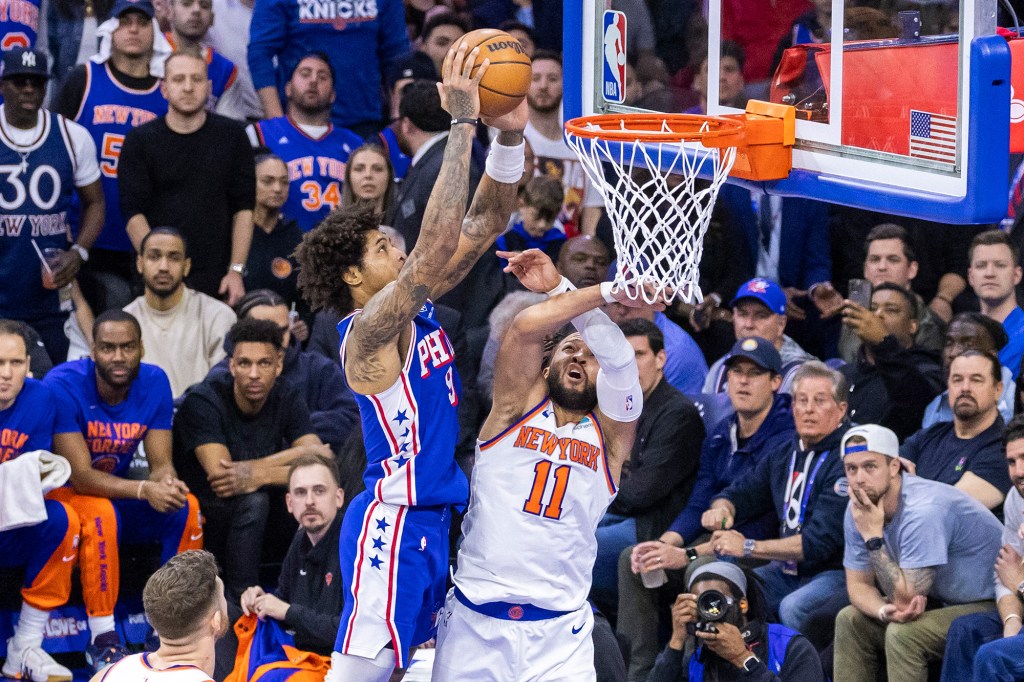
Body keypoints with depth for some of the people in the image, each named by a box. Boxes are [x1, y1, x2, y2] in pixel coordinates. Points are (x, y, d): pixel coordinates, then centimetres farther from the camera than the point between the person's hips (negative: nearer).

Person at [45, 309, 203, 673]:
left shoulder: (154, 382, -7)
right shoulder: (64, 385, -23)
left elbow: (161, 463, -7)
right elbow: (81, 475, -26)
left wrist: (168, 482, -33)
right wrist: (144, 490, -40)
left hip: (117, 490, 5)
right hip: (60, 493, -5)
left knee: (187, 507, -20)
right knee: (101, 513, -37)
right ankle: (102, 641, -29)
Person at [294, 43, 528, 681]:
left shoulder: (414, 309, 11)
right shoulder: (369, 330, -15)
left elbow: (482, 225, 9)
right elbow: (437, 244, -27)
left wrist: (511, 136, -5)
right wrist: (463, 125, -27)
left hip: (431, 520, 10)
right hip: (394, 523, -10)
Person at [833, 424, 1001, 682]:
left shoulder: (923, 512, -30)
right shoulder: (858, 508, -5)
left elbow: (905, 599, -29)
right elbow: (858, 584, 0)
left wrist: (873, 536, -28)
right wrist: (885, 610, -22)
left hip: (991, 606, -9)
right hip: (938, 601, 9)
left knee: (903, 634, -28)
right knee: (850, 620, 0)